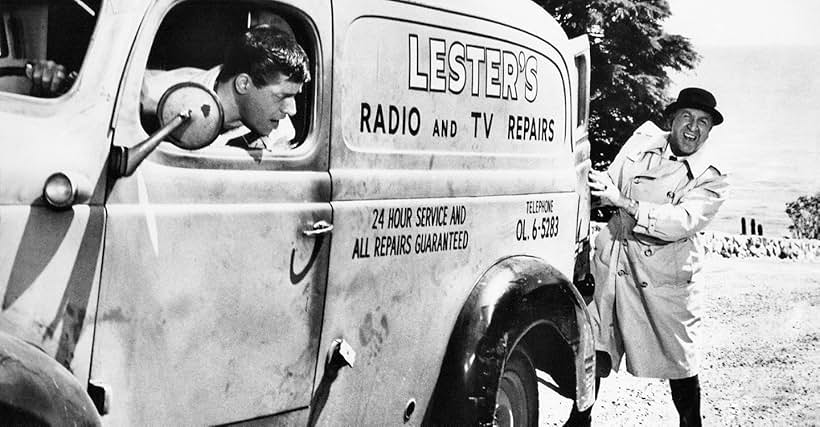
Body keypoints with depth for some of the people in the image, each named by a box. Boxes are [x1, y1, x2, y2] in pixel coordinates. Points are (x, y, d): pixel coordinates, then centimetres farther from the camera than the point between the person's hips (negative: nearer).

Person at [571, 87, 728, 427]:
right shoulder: (644, 139, 7)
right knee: (594, 348, 3)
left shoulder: (711, 179, -4)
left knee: (679, 362, 5)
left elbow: (682, 222, -19)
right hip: (613, 263, 2)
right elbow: (611, 186, 10)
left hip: (665, 277, -2)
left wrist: (625, 202, -27)